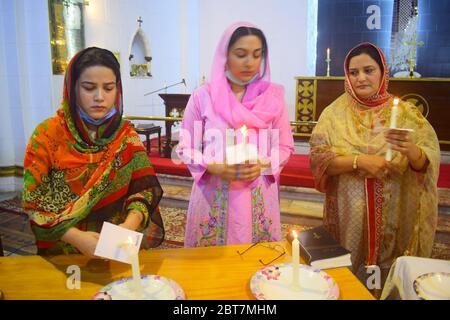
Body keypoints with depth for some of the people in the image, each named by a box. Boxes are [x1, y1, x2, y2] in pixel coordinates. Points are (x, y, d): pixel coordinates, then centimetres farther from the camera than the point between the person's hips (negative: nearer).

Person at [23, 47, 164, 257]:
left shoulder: (126, 134, 1)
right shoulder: (47, 135, -5)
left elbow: (144, 188, -3)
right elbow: (34, 203, -6)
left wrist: (130, 224, -22)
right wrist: (76, 237, -19)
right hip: (62, 253, -1)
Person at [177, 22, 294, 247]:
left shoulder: (273, 96, 0)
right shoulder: (202, 96, -4)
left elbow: (284, 146, 5)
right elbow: (186, 147, 0)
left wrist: (262, 166, -14)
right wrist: (216, 168, -16)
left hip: (259, 198, 1)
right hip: (213, 196, -1)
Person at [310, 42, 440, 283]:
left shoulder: (405, 112, 0)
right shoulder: (335, 112, -2)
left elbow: (427, 163, -5)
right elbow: (318, 157, -11)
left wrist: (411, 151, -26)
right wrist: (359, 161, -23)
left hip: (393, 215, 1)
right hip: (348, 213, -1)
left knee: (388, 277, 14)